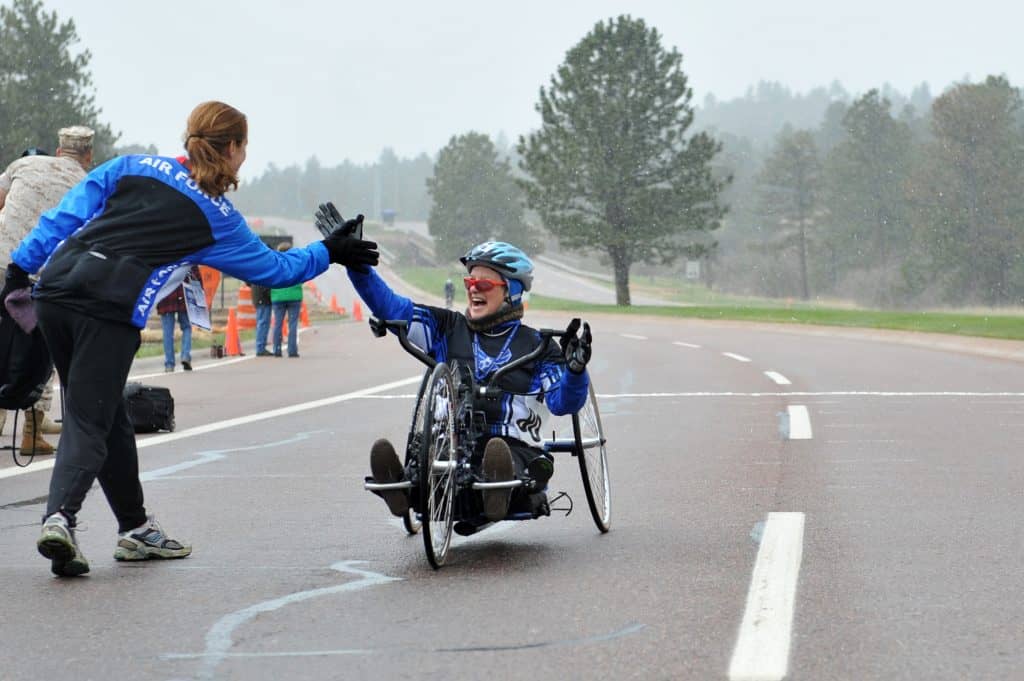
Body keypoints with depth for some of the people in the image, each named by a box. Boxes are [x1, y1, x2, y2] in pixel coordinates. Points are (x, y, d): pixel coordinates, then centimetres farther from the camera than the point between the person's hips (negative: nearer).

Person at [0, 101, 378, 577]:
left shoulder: (131, 167, 19)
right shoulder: (218, 218, 11)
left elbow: (64, 215, 13)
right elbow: (274, 269, 24)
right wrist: (328, 252, 37)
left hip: (55, 287, 5)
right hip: (111, 310, -5)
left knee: (104, 414, 16)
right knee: (88, 421, -3)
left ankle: (135, 528, 26)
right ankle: (59, 517, -27)